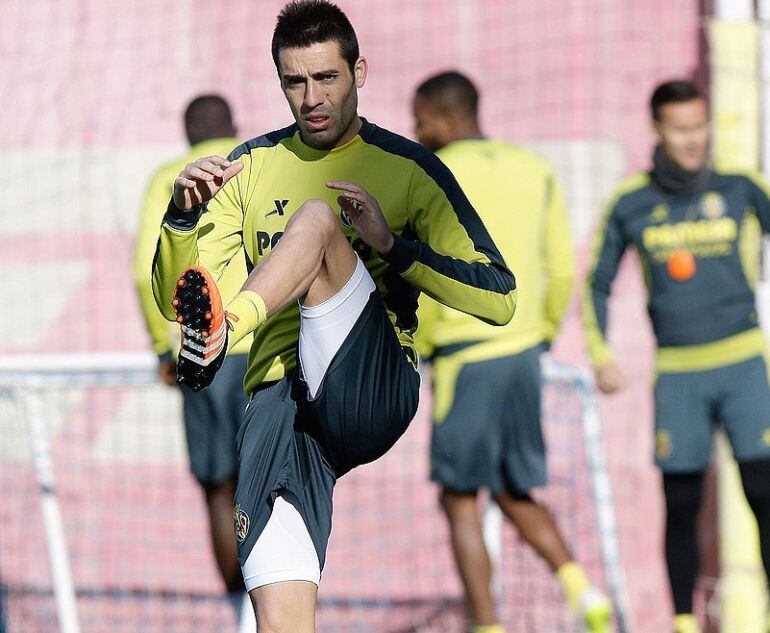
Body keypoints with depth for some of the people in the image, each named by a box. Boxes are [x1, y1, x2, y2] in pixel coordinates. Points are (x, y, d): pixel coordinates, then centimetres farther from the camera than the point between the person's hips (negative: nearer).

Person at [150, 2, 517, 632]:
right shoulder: (254, 166, 18)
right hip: (280, 391, 3)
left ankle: (223, 330, -47)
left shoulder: (408, 168, 8)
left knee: (316, 216, -25)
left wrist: (392, 245, -10)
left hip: (376, 392, -2)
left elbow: (500, 300, 2)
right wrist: (183, 215, -5)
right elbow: (171, 296, 15)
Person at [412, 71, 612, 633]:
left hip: (465, 358, -6)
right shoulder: (536, 172, 10)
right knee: (516, 494, 17)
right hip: (523, 354, 6)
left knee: (460, 502, 3)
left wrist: (412, 351, -3)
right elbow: (563, 273, 10)